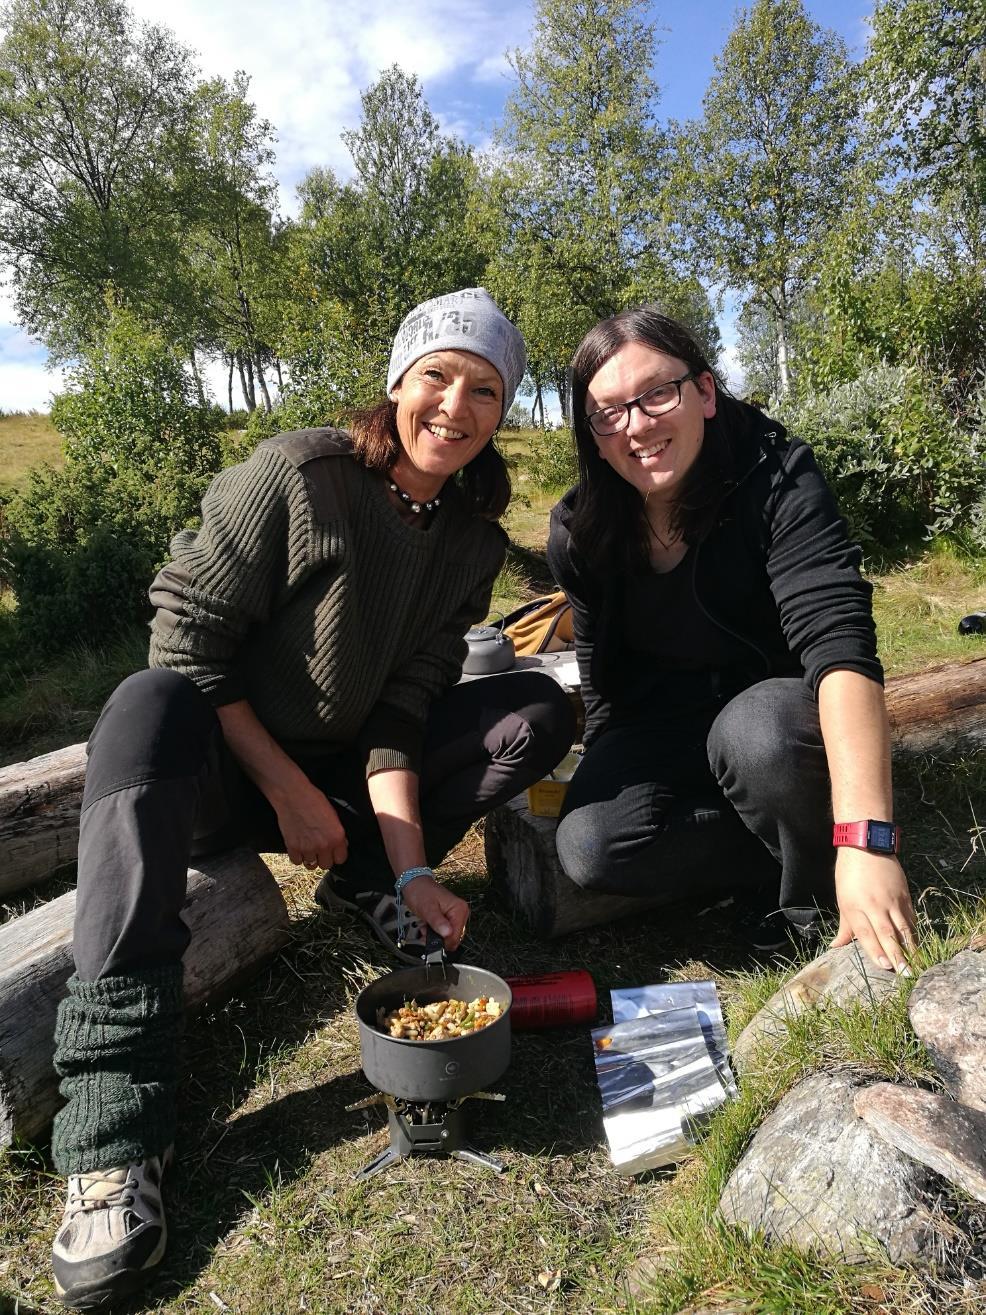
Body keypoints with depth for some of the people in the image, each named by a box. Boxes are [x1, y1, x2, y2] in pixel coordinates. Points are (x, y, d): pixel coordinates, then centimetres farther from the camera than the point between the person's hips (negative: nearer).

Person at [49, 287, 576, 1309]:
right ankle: (113, 1136, -40)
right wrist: (286, 790, -17)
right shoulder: (297, 475, -18)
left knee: (539, 714, -8)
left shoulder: (473, 539, -3)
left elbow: (402, 707, -8)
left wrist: (408, 868, -19)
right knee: (149, 704, -38)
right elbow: (187, 634, -17)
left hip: (349, 769, 4)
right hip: (226, 762, -4)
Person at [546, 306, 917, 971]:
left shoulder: (779, 479, -21)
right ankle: (783, 855, -2)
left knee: (756, 730, -38)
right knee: (589, 845, -24)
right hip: (662, 732, 3)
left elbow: (840, 643, -35)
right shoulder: (581, 532, -9)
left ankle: (814, 893, -8)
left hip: (775, 711, -2)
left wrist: (865, 840, -45)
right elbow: (602, 678, 5)